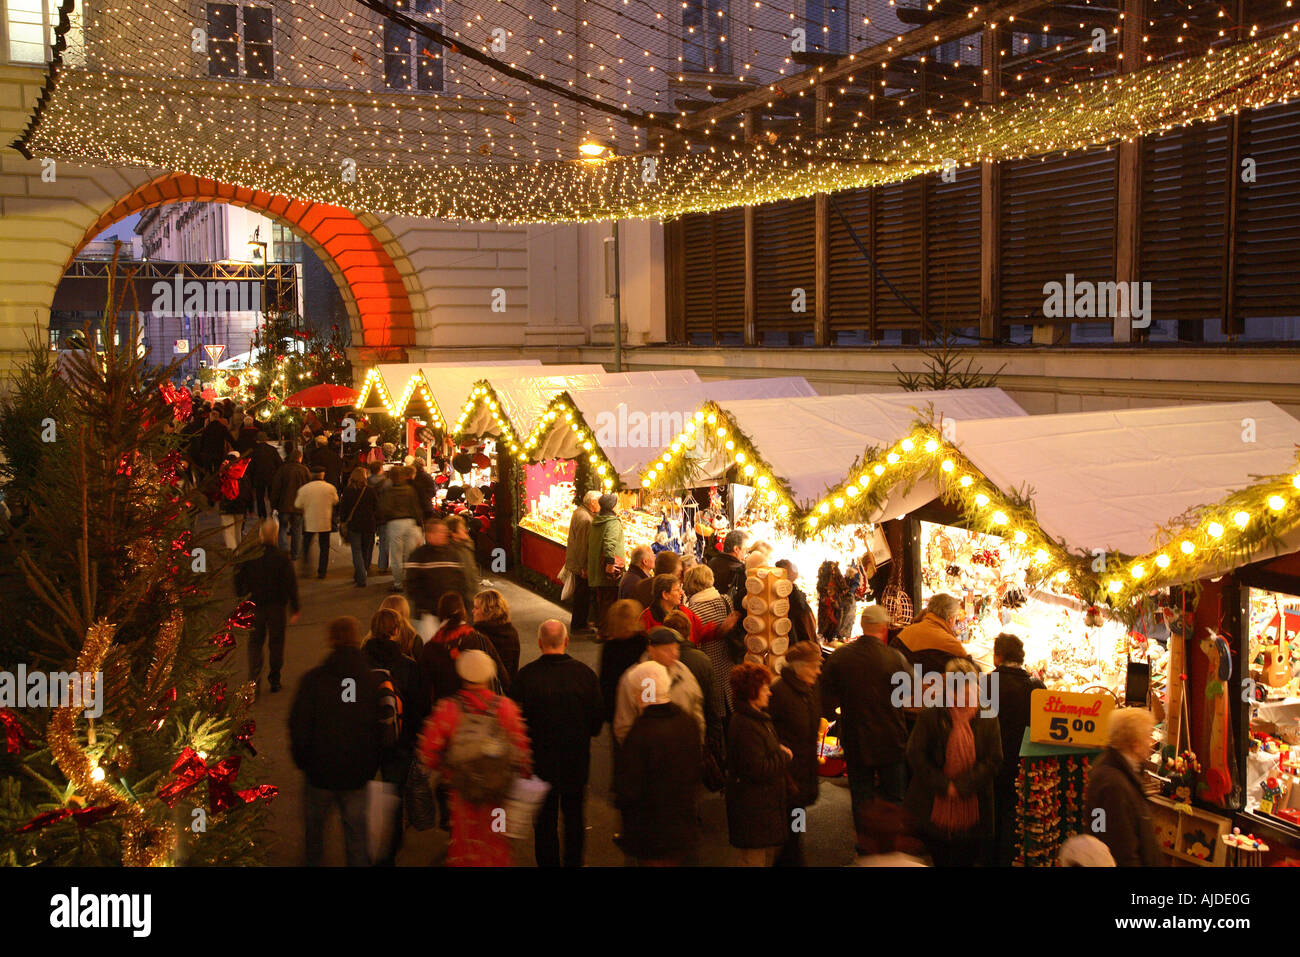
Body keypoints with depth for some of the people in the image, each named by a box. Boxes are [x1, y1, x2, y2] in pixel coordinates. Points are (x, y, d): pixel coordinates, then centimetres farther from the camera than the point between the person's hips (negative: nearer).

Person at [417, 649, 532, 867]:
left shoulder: (447, 708, -13)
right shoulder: (506, 706, -9)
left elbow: (428, 753, -9)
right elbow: (522, 749, -2)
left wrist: (444, 768, 10)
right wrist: (522, 776, 12)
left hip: (462, 792, -1)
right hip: (500, 792, 1)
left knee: (464, 842, 16)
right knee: (497, 846, 18)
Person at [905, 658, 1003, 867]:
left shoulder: (987, 718, -3)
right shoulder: (930, 715, -6)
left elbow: (993, 760, -6)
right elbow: (915, 755, -8)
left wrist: (961, 787, -14)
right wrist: (944, 786, -14)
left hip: (970, 808, 1)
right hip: (933, 808, -1)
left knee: (964, 859, 9)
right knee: (936, 860, 10)